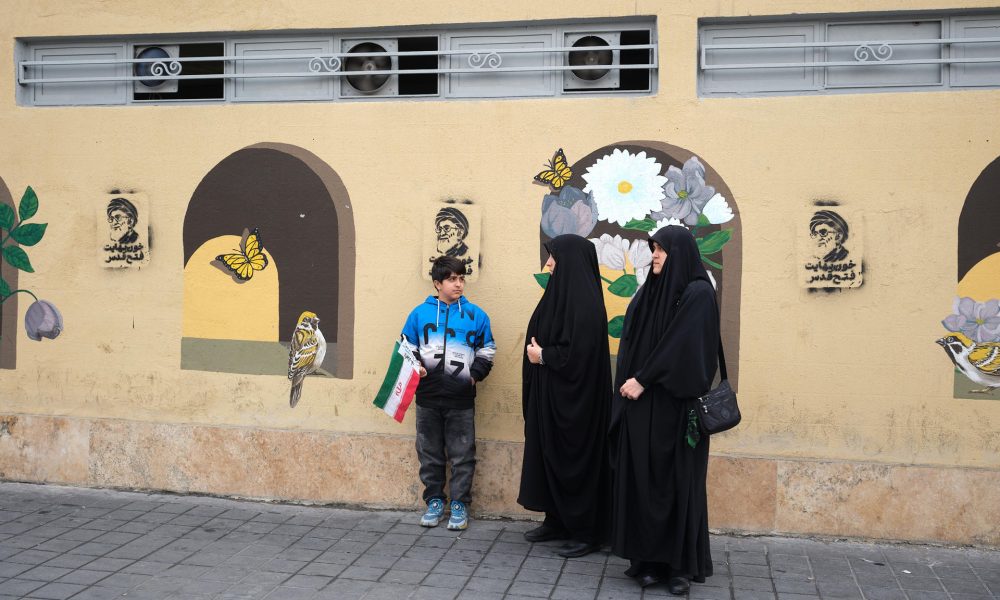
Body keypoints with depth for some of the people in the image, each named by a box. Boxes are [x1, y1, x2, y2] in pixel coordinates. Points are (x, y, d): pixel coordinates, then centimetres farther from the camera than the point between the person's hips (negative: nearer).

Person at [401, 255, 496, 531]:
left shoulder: (475, 315, 3)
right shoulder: (419, 314, 4)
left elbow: (487, 351, 10)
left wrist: (474, 374, -4)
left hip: (461, 400, -1)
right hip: (428, 397, 1)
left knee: (462, 456, 4)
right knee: (430, 454, 11)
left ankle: (460, 504, 16)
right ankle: (434, 502, 23)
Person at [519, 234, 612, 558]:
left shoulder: (584, 302, -19)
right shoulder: (563, 293, 10)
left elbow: (579, 352, -24)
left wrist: (543, 356, -13)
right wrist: (539, 352, 2)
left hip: (572, 397, -10)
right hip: (550, 394, 10)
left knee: (574, 460, -1)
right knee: (549, 455, 14)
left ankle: (587, 532, 10)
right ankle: (557, 521, 26)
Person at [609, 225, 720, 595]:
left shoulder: (698, 293, -8)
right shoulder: (649, 291, 14)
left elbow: (680, 345, -16)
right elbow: (630, 344, 12)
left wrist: (642, 381, -15)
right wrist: (627, 383, 1)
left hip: (675, 405, -6)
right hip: (640, 404, 6)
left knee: (677, 481, 0)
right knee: (642, 479, 6)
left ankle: (682, 564, 10)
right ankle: (649, 558, 14)